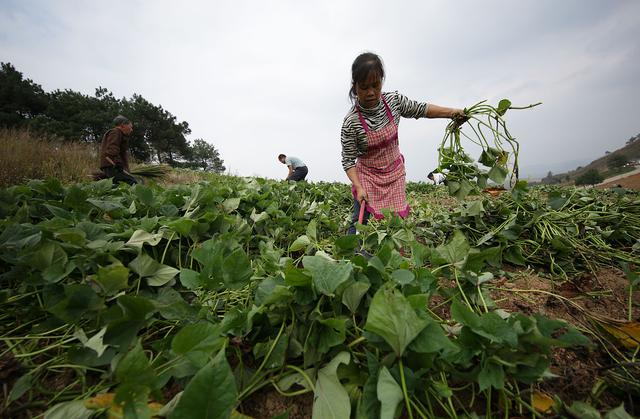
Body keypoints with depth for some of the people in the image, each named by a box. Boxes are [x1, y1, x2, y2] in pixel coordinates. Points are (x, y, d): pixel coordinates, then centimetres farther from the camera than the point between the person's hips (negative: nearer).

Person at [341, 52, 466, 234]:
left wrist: (451, 112, -2)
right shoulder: (351, 122, -21)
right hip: (367, 176, -4)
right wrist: (358, 187, -27)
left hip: (395, 172, 4)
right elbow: (348, 160, -17)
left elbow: (420, 109, 8)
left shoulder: (394, 100, -9)